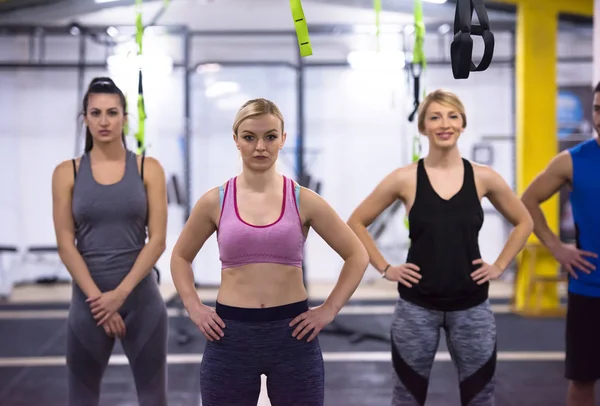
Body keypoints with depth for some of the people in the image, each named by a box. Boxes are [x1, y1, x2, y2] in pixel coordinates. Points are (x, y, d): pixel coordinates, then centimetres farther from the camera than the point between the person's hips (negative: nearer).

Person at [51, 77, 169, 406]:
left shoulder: (148, 169, 0)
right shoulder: (67, 172, 2)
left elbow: (157, 239, -5)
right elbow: (66, 245, -3)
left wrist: (120, 294, -13)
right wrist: (98, 297, -11)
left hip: (141, 297, 0)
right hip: (88, 299, 1)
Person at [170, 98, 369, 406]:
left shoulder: (303, 201, -1)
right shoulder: (214, 202, 0)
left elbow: (357, 255, 6)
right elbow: (180, 257, 15)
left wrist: (329, 309, -2)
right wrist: (194, 307, 2)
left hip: (292, 333, 0)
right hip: (230, 335, 0)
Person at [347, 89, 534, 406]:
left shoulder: (483, 177, -2)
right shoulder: (405, 178, -6)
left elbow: (523, 222, 13)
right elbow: (356, 223, 3)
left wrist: (499, 266, 4)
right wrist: (385, 268, -2)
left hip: (471, 305, 1)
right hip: (417, 306, -1)